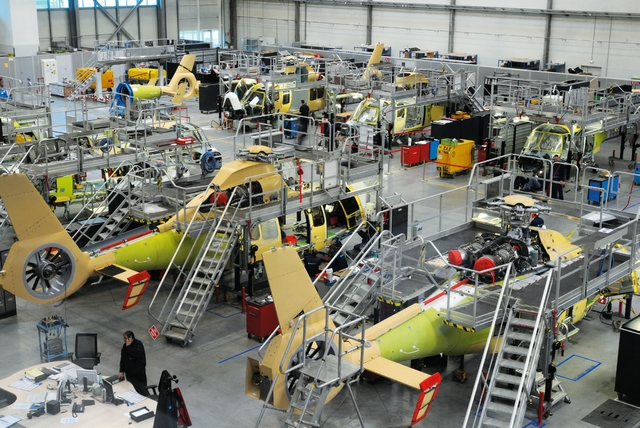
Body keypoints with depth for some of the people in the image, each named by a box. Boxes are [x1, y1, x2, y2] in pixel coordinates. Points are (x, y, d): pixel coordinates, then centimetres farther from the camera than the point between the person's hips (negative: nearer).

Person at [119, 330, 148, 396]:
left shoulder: (138, 344, -14)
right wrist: (122, 371, 4)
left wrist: (128, 346, -25)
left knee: (141, 390, -2)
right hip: (129, 372, 6)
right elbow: (122, 359, 9)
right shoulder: (125, 346, 5)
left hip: (139, 371, -6)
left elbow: (136, 354, -31)